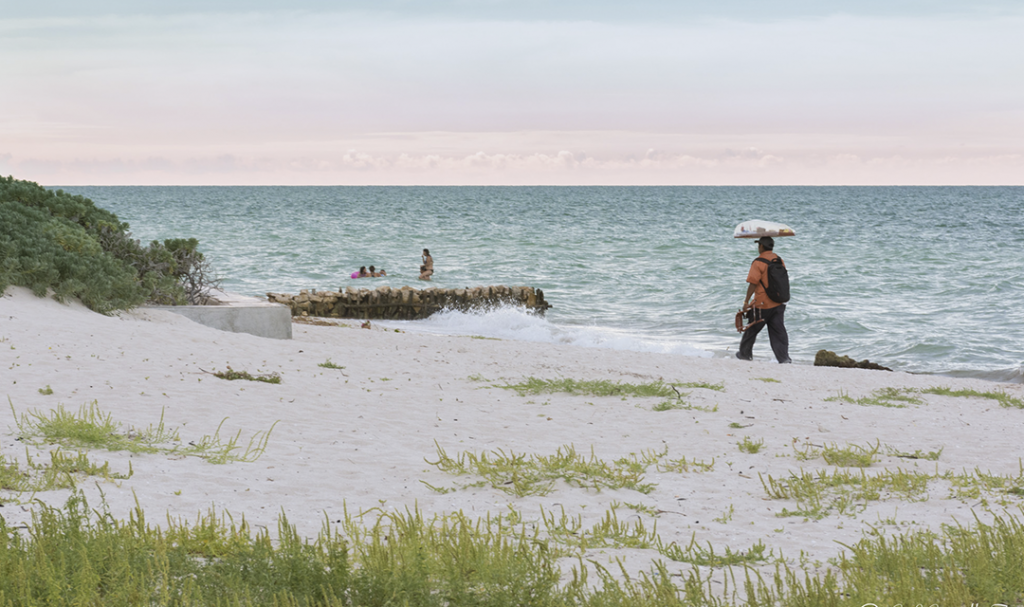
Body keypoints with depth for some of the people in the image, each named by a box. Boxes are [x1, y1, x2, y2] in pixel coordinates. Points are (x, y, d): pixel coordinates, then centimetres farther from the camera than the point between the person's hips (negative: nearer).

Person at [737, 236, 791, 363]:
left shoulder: (758, 263, -14)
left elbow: (753, 283, -17)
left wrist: (746, 301, -14)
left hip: (762, 305, -6)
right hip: (778, 304, 6)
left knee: (751, 329, 12)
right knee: (778, 332, 6)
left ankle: (745, 354, 25)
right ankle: (784, 357, -3)